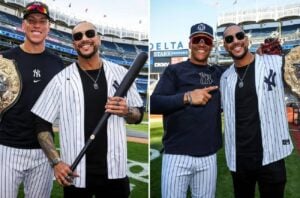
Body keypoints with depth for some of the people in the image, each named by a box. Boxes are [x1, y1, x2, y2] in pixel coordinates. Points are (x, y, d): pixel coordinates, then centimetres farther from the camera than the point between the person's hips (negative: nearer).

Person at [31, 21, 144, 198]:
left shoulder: (120, 73, 2)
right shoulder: (61, 79, -2)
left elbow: (139, 114, 8)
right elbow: (42, 125, 0)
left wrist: (126, 111, -13)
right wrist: (56, 162, -9)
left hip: (114, 171, 2)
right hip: (76, 174, -1)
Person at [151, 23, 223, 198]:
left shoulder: (218, 73, 14)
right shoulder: (174, 70, 2)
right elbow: (154, 104, -7)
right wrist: (187, 97, -17)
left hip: (209, 156, 4)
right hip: (177, 155, -3)